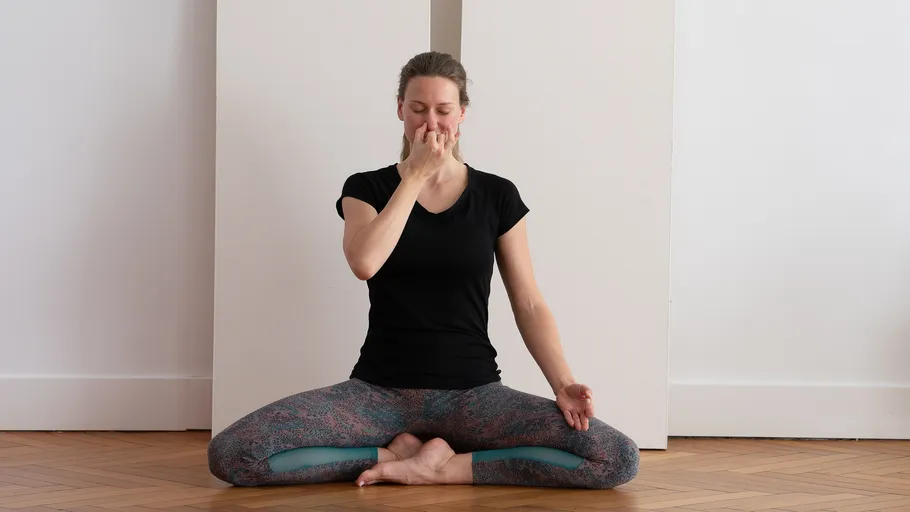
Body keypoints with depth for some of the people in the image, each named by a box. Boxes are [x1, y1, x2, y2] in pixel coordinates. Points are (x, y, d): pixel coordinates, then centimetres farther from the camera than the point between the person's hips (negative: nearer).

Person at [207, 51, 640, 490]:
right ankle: (396, 453, -7)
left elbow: (529, 305, 4)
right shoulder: (367, 188, 5)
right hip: (379, 393, 0)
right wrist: (416, 174, -10)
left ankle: (441, 467, -12)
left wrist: (563, 385, -12)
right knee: (229, 453, -25)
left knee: (618, 459, -25)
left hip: (472, 394, 0)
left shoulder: (497, 196, 5)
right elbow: (364, 263, -17)